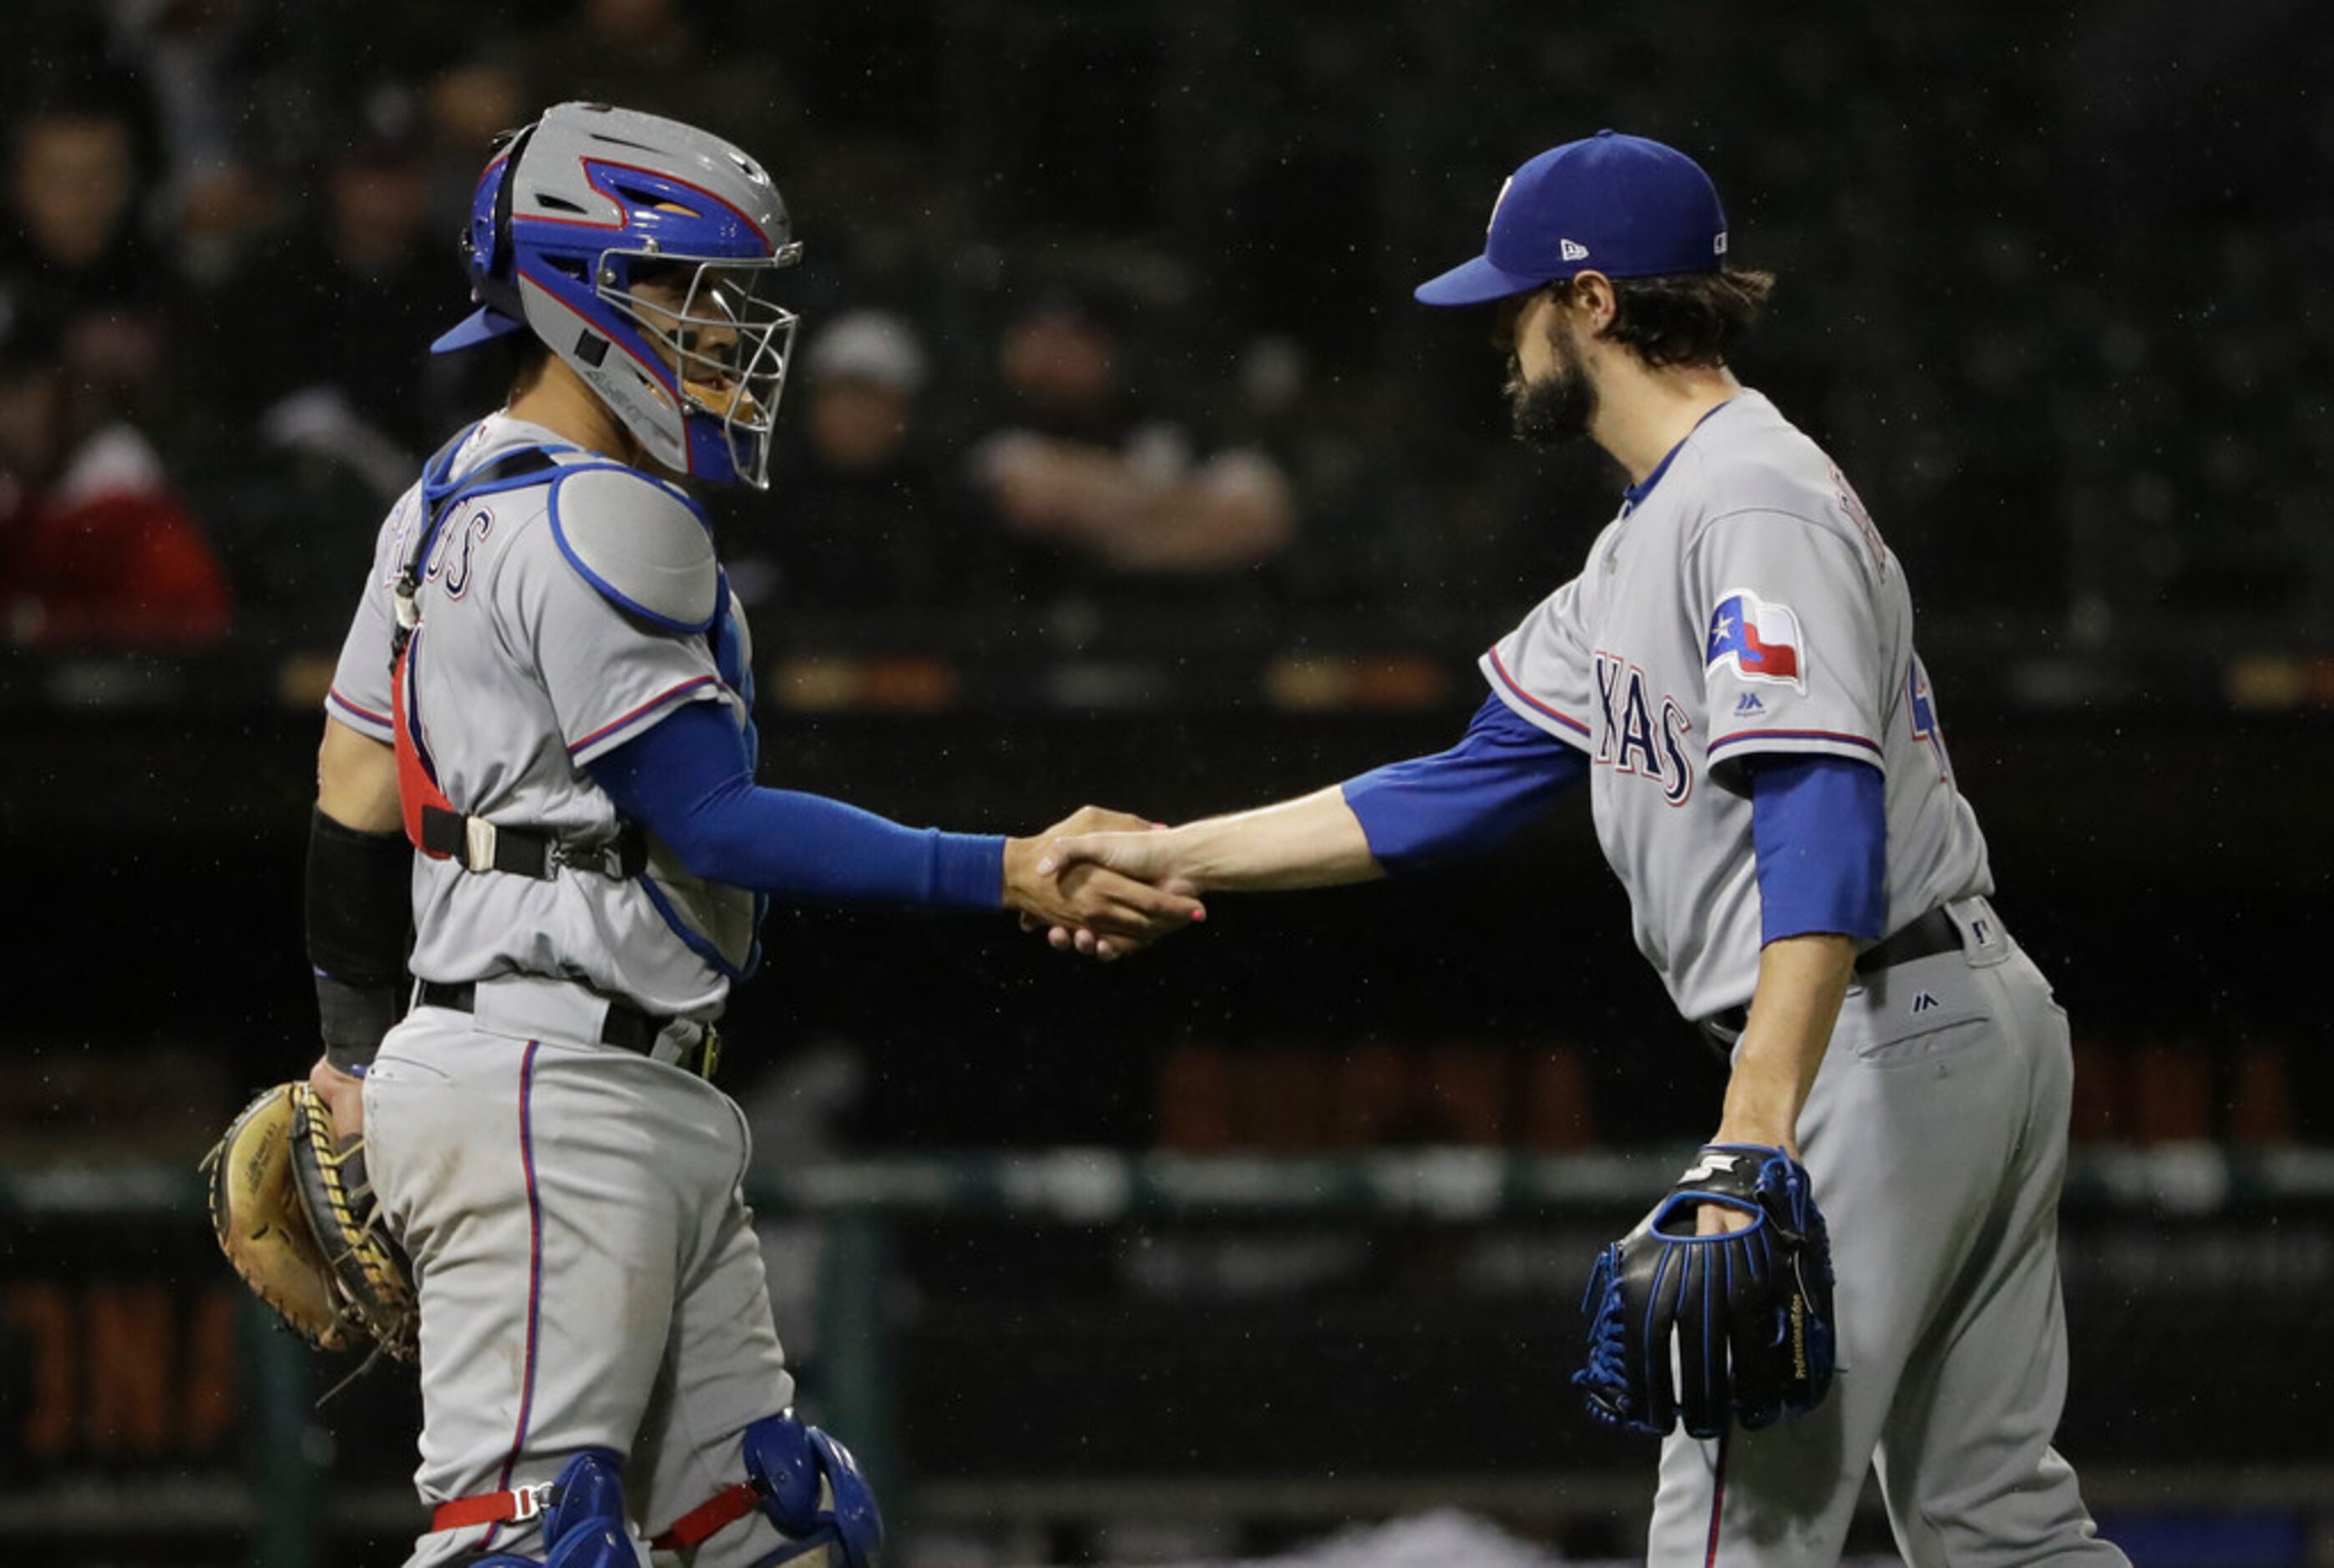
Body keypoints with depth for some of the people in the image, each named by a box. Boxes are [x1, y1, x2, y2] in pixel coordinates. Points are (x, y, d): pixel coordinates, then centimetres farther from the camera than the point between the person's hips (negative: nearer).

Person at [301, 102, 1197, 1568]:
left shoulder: (449, 506, 17)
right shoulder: (601, 521, -14)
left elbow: (354, 802, 22)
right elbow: (713, 826, -16)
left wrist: (360, 1052, 31)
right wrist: (1010, 879, -16)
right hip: (554, 1081, -11)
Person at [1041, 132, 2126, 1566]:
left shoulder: (1757, 504, -15)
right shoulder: (1649, 538, 19)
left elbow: (1826, 831, -26)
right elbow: (1470, 788, 22)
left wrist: (1751, 1143, -35)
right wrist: (1174, 856, 19)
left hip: (1881, 1051, -11)